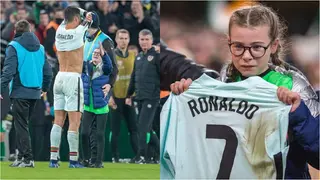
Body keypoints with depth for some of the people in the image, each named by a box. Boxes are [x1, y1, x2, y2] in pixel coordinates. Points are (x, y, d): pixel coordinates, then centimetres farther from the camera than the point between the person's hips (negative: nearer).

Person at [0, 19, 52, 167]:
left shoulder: (14, 47, -6)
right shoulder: (40, 47, 11)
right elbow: (47, 71, 13)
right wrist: (45, 88, 26)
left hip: (20, 92, -6)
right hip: (35, 93, 6)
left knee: (21, 126, -3)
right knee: (22, 124, 16)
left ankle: (27, 158, -9)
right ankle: (21, 156, 16)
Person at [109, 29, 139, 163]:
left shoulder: (133, 56, 9)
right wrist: (109, 96, -15)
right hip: (116, 98, -4)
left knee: (134, 128, 4)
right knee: (115, 130, 0)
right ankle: (115, 157, 5)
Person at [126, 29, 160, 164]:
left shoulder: (156, 56, -5)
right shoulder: (138, 57, 16)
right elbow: (133, 78, 23)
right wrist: (129, 95, 22)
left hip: (151, 98, -7)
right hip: (140, 97, 7)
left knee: (143, 126, -13)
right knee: (146, 128, 10)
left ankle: (141, 156, -12)